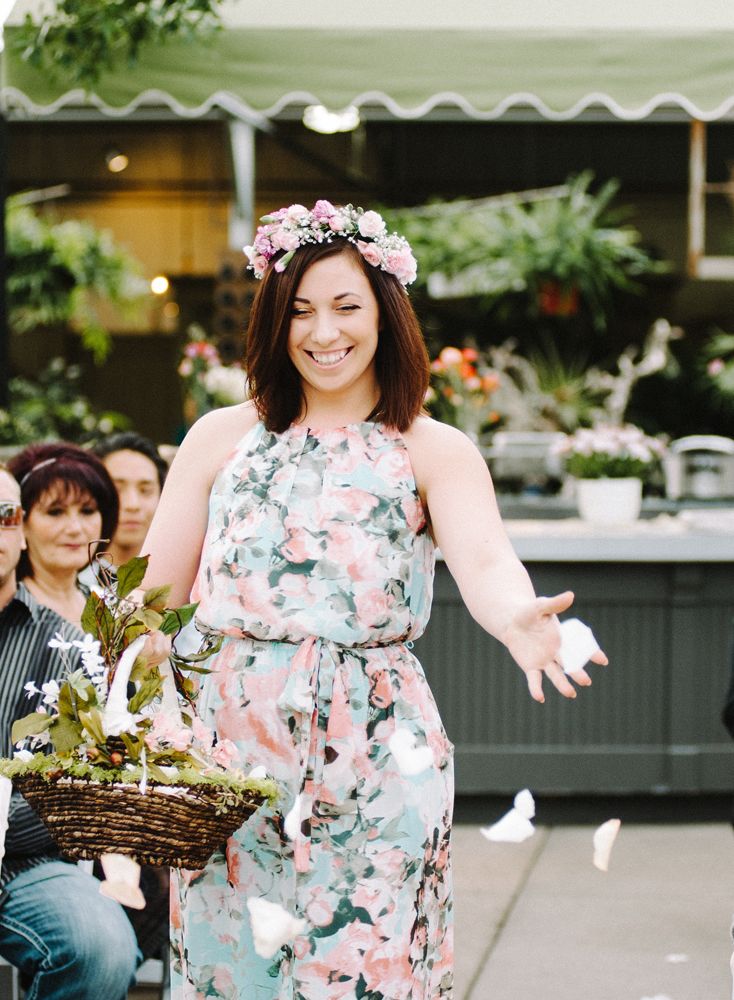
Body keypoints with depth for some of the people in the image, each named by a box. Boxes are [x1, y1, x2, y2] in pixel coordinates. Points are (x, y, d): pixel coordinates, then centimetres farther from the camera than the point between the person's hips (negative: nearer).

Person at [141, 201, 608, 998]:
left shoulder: (433, 452, 3)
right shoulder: (222, 438, 9)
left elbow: (484, 560, -16)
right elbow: (154, 596, 8)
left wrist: (517, 618, -39)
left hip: (374, 756, -2)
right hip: (229, 744, 2)